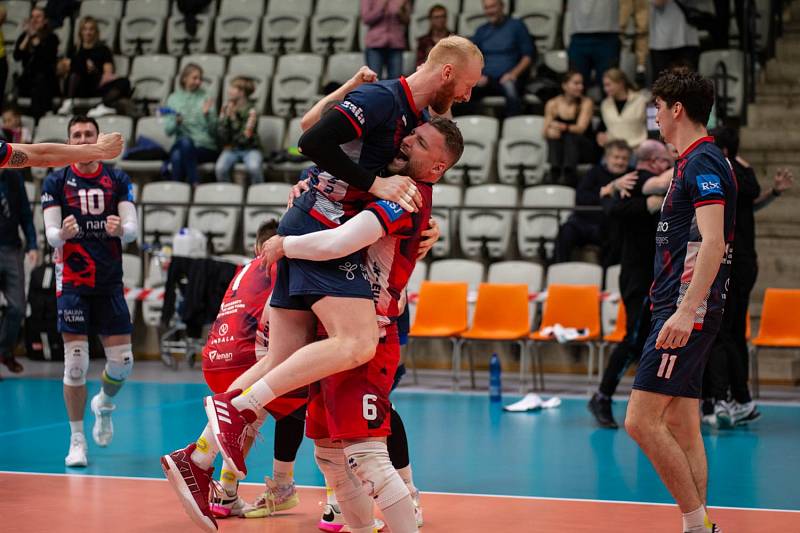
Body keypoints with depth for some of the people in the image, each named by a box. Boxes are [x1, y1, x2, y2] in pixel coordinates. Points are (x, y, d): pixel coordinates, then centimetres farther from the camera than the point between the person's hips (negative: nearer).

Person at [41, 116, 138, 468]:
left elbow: (133, 228, -2)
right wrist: (62, 233, -29)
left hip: (110, 283, 2)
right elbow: (50, 234, -5)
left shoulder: (118, 180, 6)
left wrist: (120, 229, -26)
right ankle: (77, 440, 5)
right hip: (72, 283, -2)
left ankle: (104, 405, 34)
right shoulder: (56, 182, 2)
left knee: (122, 362, 1)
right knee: (75, 364, -6)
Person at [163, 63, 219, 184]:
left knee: (185, 142, -35)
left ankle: (194, 184, -31)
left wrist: (207, 114, -18)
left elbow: (213, 131, -2)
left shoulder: (205, 98, 3)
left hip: (206, 148, -2)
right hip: (180, 146, 2)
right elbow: (168, 130, 7)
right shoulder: (173, 99, 12)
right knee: (176, 156, -34)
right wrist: (176, 122, -13)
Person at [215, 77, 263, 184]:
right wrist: (226, 117, -14)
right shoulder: (226, 108, 2)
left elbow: (244, 138, -16)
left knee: (254, 167, -35)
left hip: (249, 149, -3)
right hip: (231, 149, 3)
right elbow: (221, 137, -3)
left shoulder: (250, 110, -9)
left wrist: (233, 117, -17)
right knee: (220, 168, -29)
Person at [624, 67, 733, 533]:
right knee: (681, 425, 9)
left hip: (688, 312, -10)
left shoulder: (703, 162, -12)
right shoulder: (695, 162, 19)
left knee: (641, 420, -13)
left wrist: (687, 310, -32)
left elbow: (713, 242, -24)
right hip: (680, 310, 10)